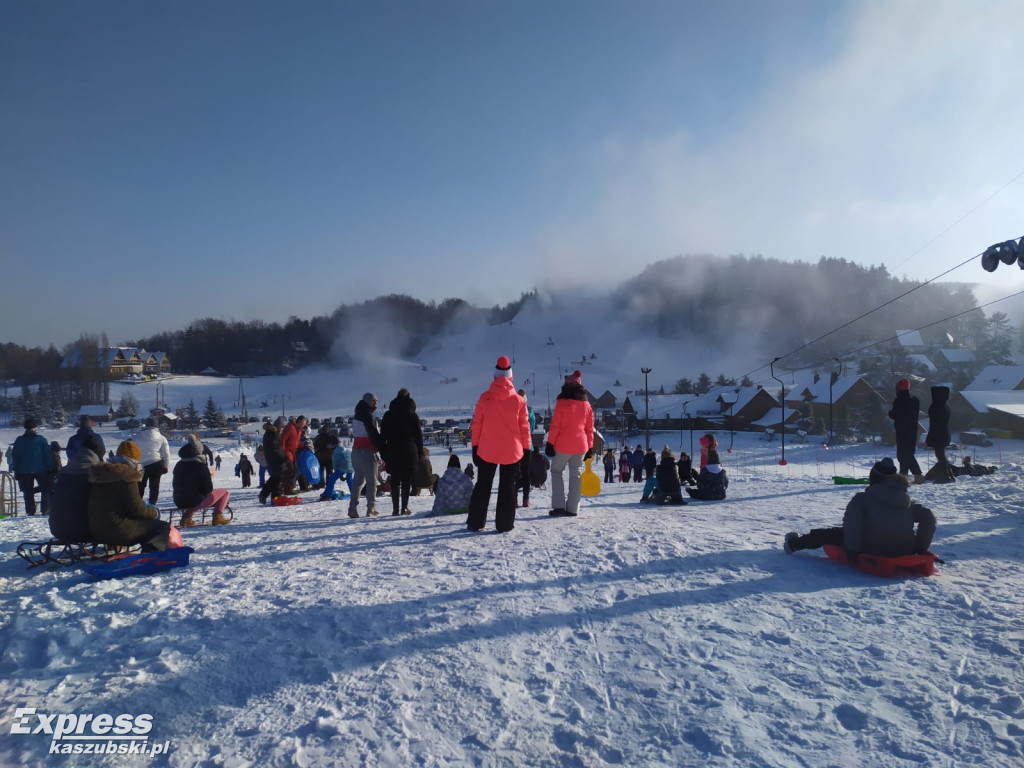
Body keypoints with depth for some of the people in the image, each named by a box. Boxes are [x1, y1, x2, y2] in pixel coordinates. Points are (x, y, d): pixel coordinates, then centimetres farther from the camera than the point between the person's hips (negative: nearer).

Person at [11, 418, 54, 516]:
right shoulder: (41, 439, -5)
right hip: (41, 470, -2)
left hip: (24, 471, 2)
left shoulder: (19, 440, 1)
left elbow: (14, 456, 5)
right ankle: (46, 509, 0)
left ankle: (30, 511, 6)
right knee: (45, 489, 7)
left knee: (28, 492, 8)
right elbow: (48, 454, -4)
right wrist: (50, 468, 3)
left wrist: (16, 471, 11)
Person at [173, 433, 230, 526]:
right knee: (224, 492, 9)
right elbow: (208, 489, -12)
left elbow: (174, 485, 16)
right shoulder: (200, 465, -15)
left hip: (179, 502, 7)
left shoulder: (178, 465, 7)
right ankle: (217, 516, -1)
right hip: (196, 501, -7)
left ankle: (187, 516, 19)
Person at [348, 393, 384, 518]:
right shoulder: (368, 415, -12)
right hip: (367, 451, -8)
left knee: (358, 479, 13)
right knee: (371, 480, -2)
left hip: (355, 450, 8)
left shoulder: (356, 416, 16)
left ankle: (353, 508, 9)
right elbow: (374, 434, -17)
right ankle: (371, 509, -3)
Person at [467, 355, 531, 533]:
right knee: (507, 487, 9)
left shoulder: (484, 398, -5)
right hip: (512, 452, -1)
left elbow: (476, 424, -1)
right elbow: (524, 427, -1)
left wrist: (475, 447, 7)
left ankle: (475, 522, 17)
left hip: (486, 451, 1)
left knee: (482, 485, 14)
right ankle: (504, 524, 9)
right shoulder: (519, 400, -6)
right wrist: (526, 449, 7)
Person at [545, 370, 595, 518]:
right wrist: (590, 447, 16)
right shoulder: (586, 404, 7)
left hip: (563, 445, -4)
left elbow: (555, 426, -9)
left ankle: (558, 506, 1)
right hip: (581, 446, 4)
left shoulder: (562, 402, -7)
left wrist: (550, 444, -4)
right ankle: (572, 509, 9)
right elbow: (589, 428, 10)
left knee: (557, 471, 11)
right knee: (575, 475, 10)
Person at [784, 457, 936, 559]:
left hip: (871, 553, -4)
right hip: (904, 553, 4)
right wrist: (920, 548, 7)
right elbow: (928, 517, 4)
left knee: (833, 534, 19)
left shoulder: (863, 498, -5)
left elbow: (851, 522, -20)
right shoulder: (906, 500, 9)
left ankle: (793, 544, 32)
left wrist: (852, 550, -13)